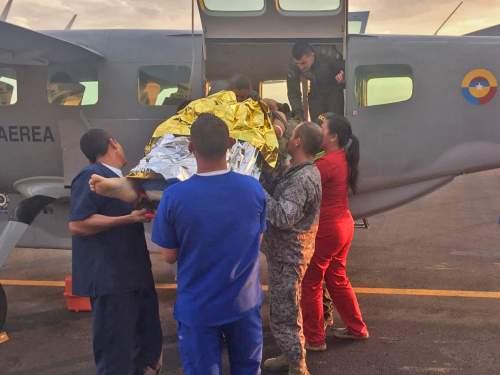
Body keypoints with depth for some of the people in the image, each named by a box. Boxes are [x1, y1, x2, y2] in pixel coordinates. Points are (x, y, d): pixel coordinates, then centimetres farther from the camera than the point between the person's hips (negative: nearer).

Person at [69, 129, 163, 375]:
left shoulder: (115, 177, 18)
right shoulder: (92, 176, -14)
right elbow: (77, 224, -23)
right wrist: (128, 218, -25)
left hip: (133, 273, 10)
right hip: (110, 278, -10)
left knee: (149, 339, 18)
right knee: (116, 350, -2)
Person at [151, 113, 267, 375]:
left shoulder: (173, 196, -18)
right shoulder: (254, 188, -10)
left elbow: (169, 256, -6)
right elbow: (257, 241, 4)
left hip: (198, 307, -2)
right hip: (244, 302, 2)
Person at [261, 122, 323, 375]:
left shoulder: (302, 178, -25)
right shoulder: (303, 171, 9)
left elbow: (283, 216, -30)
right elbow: (283, 203, 16)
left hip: (289, 255, -11)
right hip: (286, 251, 11)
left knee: (284, 315, -1)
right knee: (285, 308, 23)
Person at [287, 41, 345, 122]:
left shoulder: (328, 54, -32)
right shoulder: (293, 66, -24)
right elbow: (293, 94, -16)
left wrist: (342, 77, -40)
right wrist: (300, 117, -23)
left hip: (335, 88, -2)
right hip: (317, 91, 3)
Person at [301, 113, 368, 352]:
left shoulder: (327, 163, -23)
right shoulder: (343, 159, 6)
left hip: (325, 230, -9)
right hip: (343, 225, 9)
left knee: (310, 284, 5)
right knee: (337, 279, 23)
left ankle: (314, 339, 16)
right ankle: (357, 328, 34)